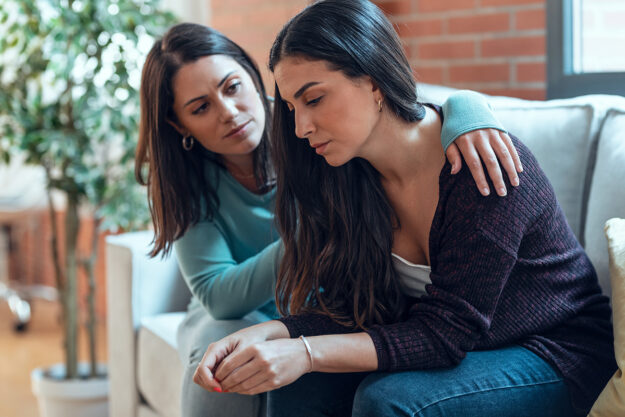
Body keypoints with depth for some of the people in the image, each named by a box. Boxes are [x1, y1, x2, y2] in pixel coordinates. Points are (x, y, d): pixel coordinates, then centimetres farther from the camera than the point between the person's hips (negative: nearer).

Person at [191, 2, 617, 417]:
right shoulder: (351, 178, -5)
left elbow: (447, 332, -27)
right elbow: (350, 311, -4)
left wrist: (307, 353, -36)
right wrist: (264, 336, -23)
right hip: (454, 350, 6)